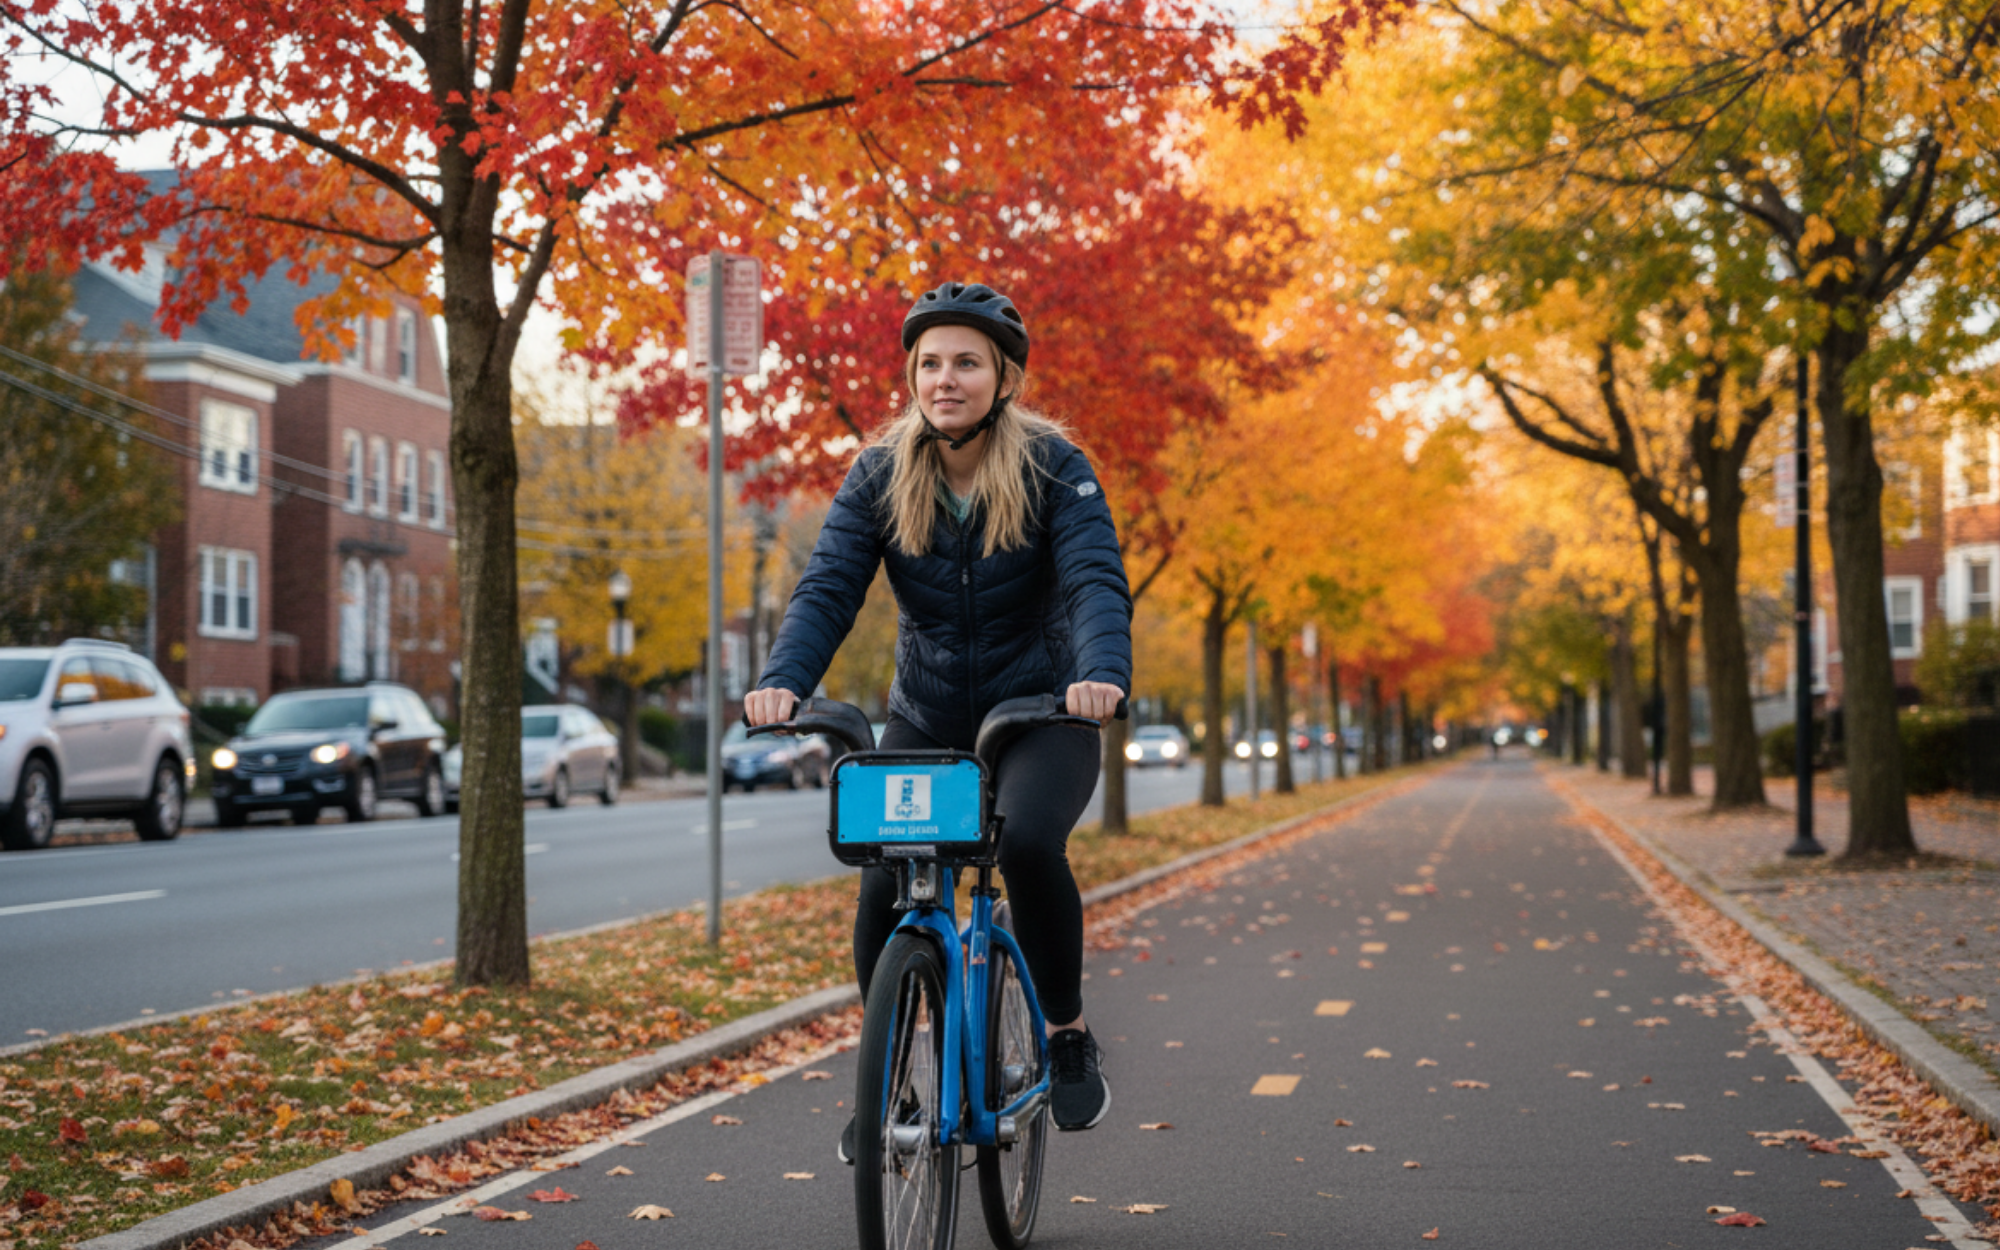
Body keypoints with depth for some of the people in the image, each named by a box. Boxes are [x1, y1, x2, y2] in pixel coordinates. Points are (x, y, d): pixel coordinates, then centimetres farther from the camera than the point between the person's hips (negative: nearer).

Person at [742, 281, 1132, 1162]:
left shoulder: (1054, 468, -13)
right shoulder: (878, 475, -6)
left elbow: (1098, 583, -25)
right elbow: (828, 587, -16)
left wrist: (1102, 674, -46)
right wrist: (782, 681, -35)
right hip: (924, 722, 3)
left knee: (1028, 840, -31)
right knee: (883, 887, -15)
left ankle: (1069, 1037, -8)